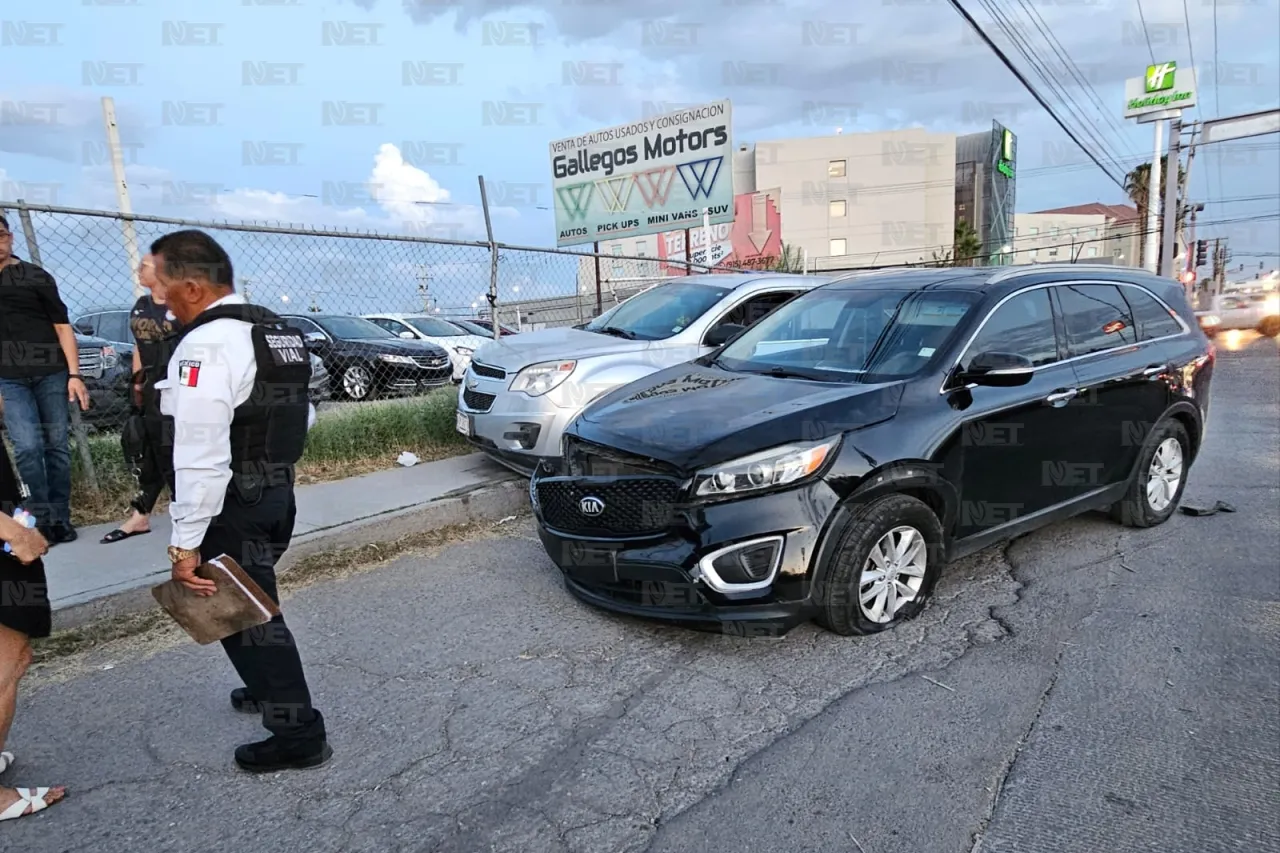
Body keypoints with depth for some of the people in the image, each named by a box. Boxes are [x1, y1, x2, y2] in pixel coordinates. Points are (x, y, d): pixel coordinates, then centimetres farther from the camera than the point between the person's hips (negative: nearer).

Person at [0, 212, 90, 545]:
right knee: (27, 447, -10)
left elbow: (62, 326, 2)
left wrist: (74, 374, -5)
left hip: (51, 373, -1)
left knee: (58, 446, 3)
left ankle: (60, 517, 13)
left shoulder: (36, 277, 3)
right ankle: (41, 518, 3)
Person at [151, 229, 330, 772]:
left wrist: (186, 543, -22)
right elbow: (304, 418, 17)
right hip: (277, 492, 9)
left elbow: (201, 458, -25)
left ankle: (299, 734, 12)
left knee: (246, 617, 3)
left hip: (233, 507, -9)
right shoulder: (279, 332, 8)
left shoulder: (206, 345, -20)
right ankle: (272, 689, 42)